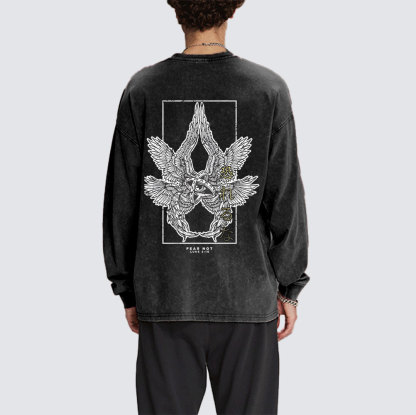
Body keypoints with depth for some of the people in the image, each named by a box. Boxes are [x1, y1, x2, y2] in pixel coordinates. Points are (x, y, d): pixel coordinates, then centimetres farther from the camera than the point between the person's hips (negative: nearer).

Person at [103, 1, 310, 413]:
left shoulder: (142, 90, -3)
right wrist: (289, 287, 7)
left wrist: (127, 288, 9)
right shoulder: (269, 90, -5)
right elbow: (286, 201, -3)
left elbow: (122, 202, 0)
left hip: (165, 298, 1)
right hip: (246, 296, -1)